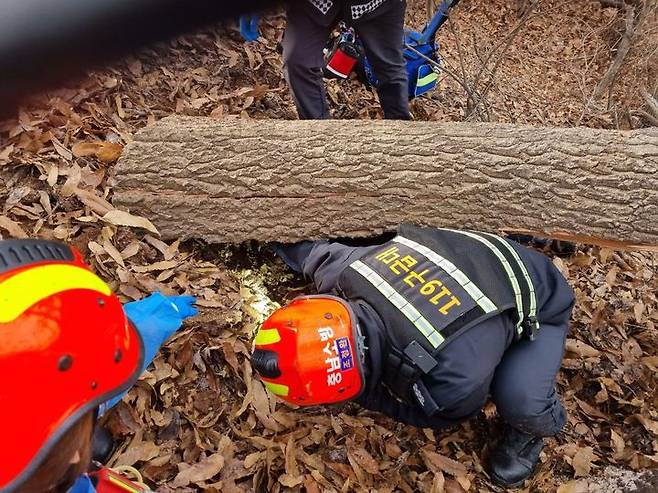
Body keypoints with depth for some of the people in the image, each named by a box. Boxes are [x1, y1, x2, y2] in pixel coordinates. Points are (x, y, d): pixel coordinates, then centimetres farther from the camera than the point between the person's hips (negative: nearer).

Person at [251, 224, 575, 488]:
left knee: (521, 403, -29)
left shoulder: (455, 380, -44)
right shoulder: (342, 273, -30)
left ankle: (531, 428, 10)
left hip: (541, 303, -5)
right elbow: (313, 250, -4)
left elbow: (441, 418, -17)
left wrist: (370, 399, -17)